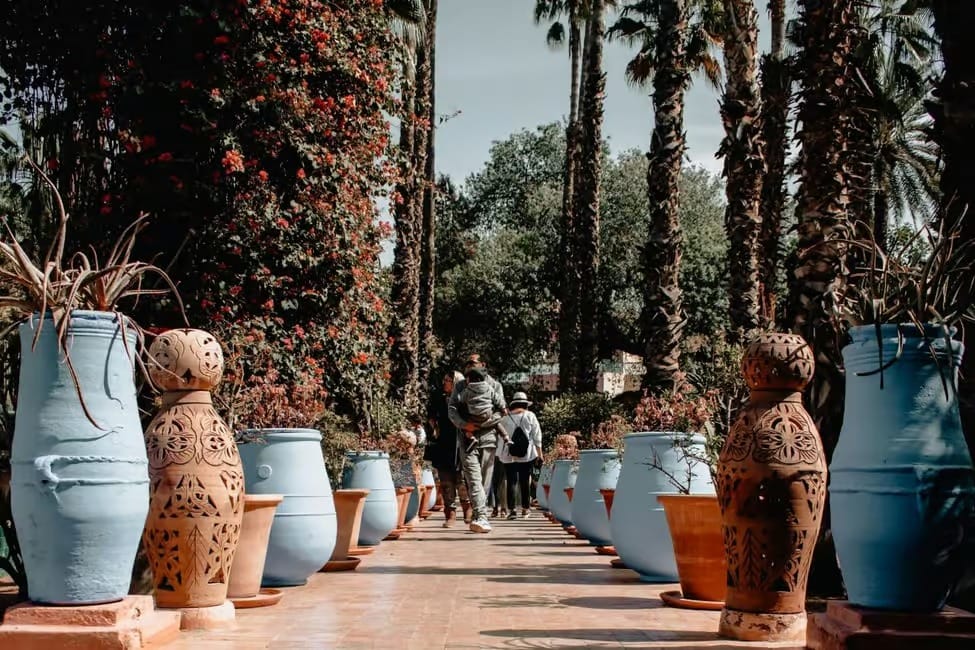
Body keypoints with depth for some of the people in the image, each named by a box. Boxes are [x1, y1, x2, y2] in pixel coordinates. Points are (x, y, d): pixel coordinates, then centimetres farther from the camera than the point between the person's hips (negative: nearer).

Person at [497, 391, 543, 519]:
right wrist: (540, 454, 6)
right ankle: (525, 508, 13)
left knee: (511, 482, 2)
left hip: (509, 456, 1)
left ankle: (511, 509, -4)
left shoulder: (505, 419, 3)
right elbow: (537, 437, 0)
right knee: (525, 481, 7)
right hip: (527, 455, 0)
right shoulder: (530, 416, 0)